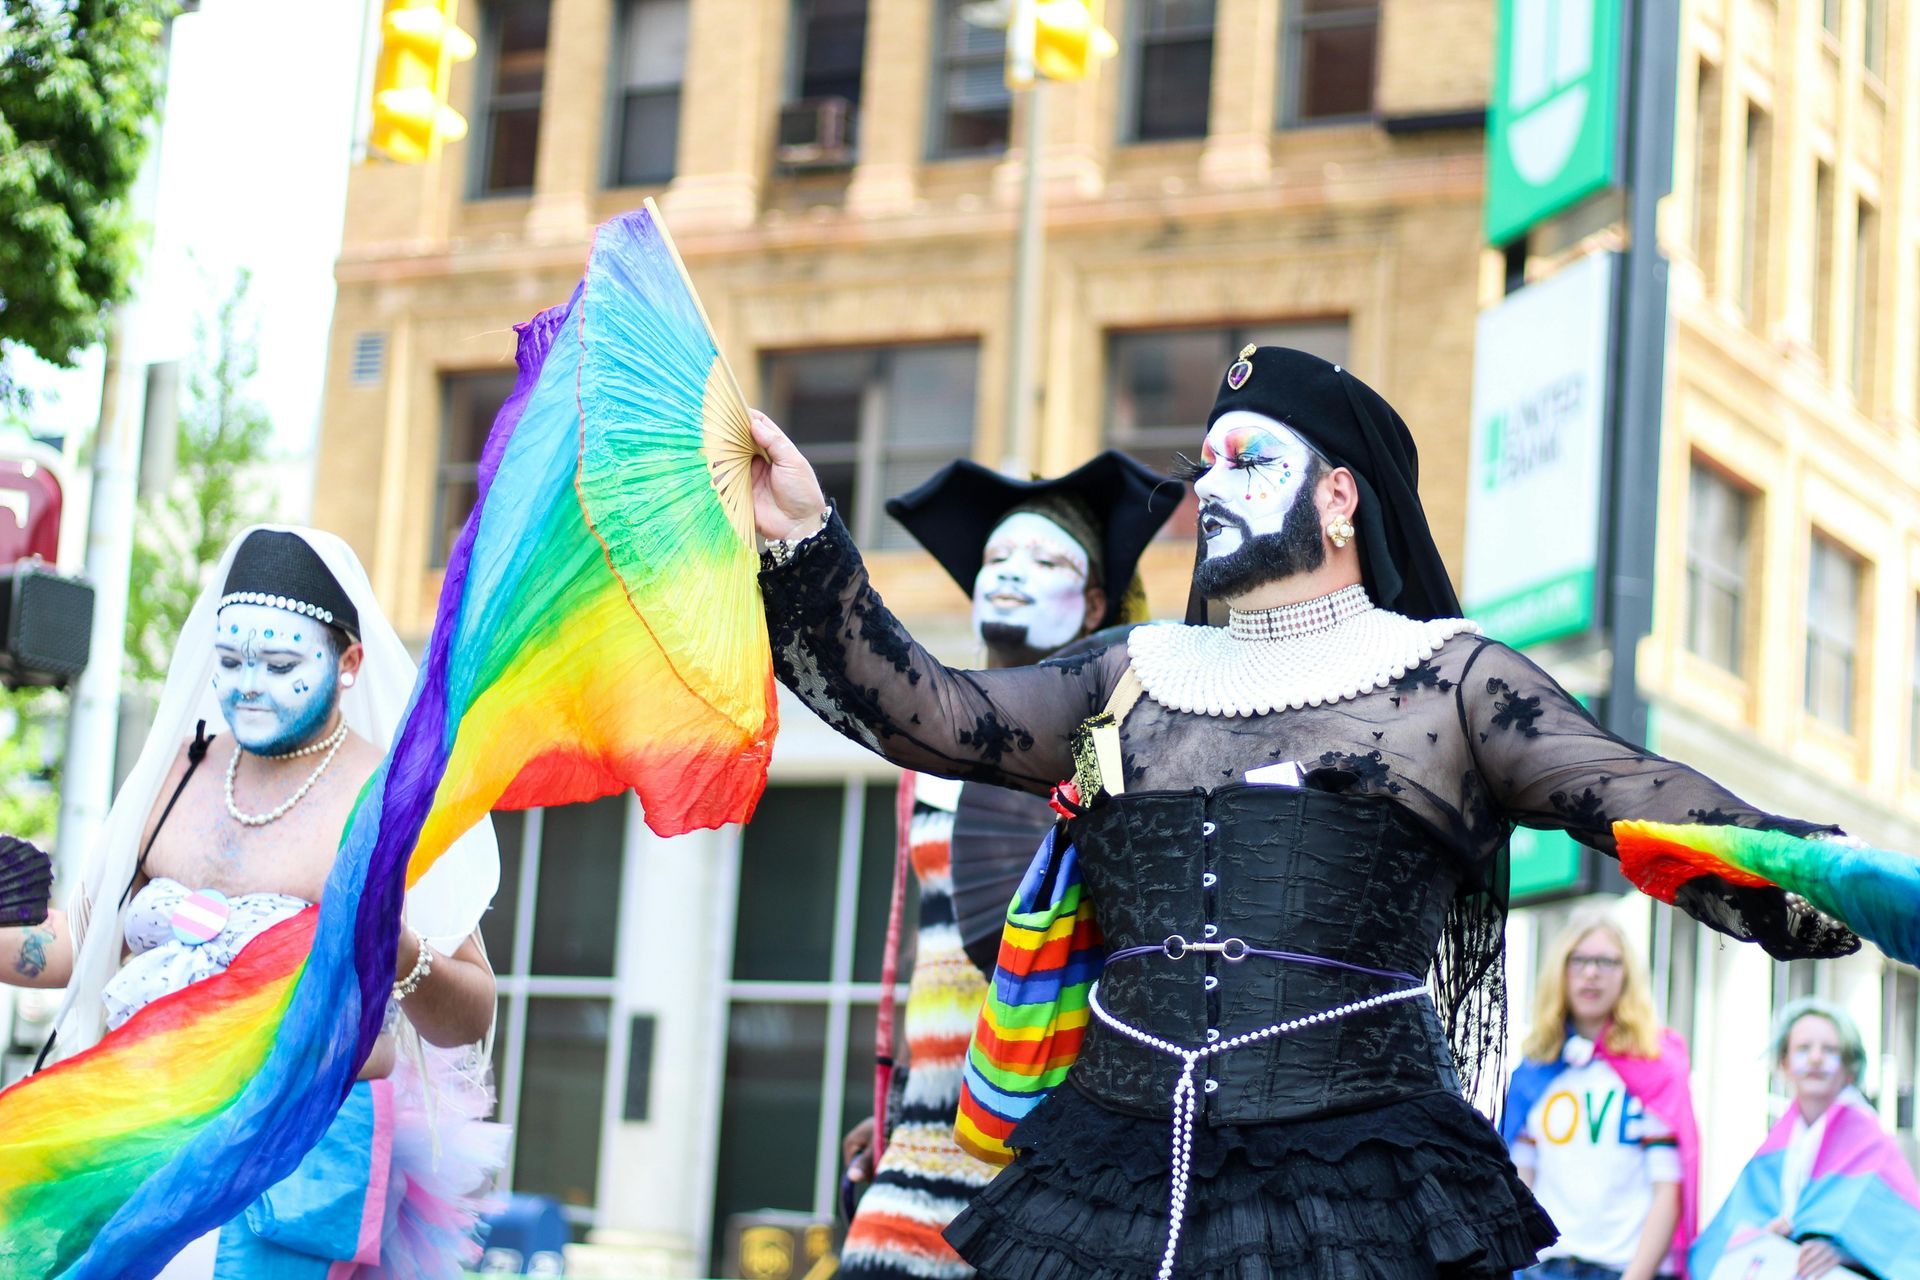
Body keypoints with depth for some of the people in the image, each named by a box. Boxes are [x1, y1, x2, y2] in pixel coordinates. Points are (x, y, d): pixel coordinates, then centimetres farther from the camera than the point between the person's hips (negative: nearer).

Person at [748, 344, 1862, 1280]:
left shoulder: (1449, 680, 5)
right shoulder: (1134, 681, 17)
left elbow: (1675, 822, -3)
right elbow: (926, 714, 7)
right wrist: (803, 537, -3)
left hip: (1360, 1190, -3)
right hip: (1114, 1177, 4)